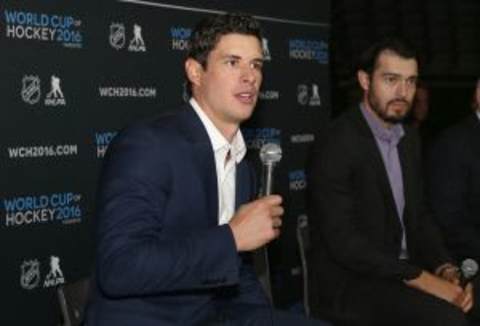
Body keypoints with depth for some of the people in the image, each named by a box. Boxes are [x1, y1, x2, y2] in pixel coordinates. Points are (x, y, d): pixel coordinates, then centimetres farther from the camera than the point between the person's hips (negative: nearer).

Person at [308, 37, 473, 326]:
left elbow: (419, 215, 12)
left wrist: (445, 268, -6)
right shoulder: (336, 146, -15)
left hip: (404, 270, 8)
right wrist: (419, 279, -22)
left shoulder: (409, 138, 10)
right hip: (352, 283, -8)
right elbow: (343, 241, -20)